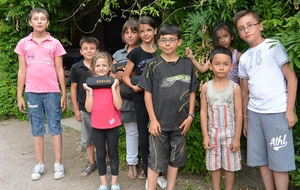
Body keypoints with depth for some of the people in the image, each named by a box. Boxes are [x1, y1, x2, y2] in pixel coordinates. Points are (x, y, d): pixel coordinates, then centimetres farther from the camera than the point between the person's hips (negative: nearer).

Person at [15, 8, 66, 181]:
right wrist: (19, 95, 5)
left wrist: (64, 94, 2)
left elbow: (60, 70, 4)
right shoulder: (24, 43, 6)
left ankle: (58, 164, 11)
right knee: (37, 128, 8)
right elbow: (22, 71, 7)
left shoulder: (55, 43, 2)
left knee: (55, 126, 3)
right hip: (32, 92, 2)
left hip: (51, 91, -1)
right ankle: (40, 165, 17)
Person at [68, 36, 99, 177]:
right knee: (87, 138, 14)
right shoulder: (76, 68, -2)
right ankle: (91, 163, 30)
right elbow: (73, 89, 3)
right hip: (84, 109, 2)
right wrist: (76, 109, 1)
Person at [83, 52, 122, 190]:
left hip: (112, 125, -1)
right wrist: (90, 91, -13)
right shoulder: (90, 84, 0)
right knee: (100, 154, 12)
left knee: (113, 153, 10)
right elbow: (89, 108, -6)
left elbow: (118, 106, -14)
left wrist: (113, 88, -17)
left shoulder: (114, 83, -4)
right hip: (97, 126, 1)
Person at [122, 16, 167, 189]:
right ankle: (148, 174, 20)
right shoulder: (136, 53, -1)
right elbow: (126, 77, 2)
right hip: (141, 99, -1)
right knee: (145, 137, 7)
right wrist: (133, 86, -17)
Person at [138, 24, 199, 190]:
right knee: (156, 159, 5)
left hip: (180, 122, 3)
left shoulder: (187, 65, 2)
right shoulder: (153, 65, -4)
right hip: (159, 122, -2)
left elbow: (192, 92, 6)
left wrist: (190, 116, -2)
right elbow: (147, 93, -4)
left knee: (175, 159, 14)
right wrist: (153, 119, -9)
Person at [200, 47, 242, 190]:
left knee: (229, 166, 9)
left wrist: (237, 137, -7)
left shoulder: (235, 87, -7)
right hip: (213, 133, 1)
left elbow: (239, 113, -5)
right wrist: (205, 135, -5)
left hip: (230, 133, -1)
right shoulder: (206, 87, -4)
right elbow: (203, 112, -1)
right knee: (215, 166, 11)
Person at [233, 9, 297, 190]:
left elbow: (292, 78, -6)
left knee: (278, 160, 0)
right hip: (254, 113, 6)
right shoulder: (244, 58, 12)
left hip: (277, 112, -5)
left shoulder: (273, 46, -3)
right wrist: (245, 118, 15)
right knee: (261, 159, 11)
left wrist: (290, 110, -11)